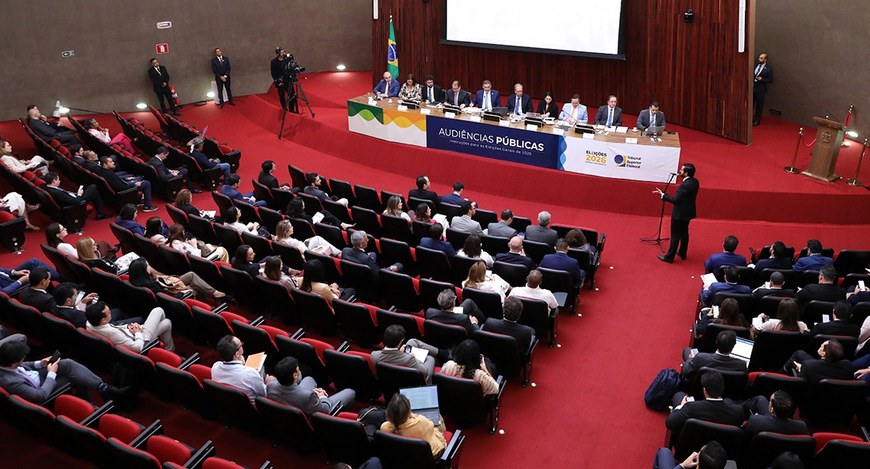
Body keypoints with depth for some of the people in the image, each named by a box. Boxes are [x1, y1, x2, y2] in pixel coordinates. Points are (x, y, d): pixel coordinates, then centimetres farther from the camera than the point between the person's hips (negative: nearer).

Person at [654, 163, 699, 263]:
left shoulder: (685, 185, -29)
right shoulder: (695, 182, -1)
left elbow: (675, 200, -26)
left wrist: (662, 195, -18)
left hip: (680, 214, -9)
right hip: (688, 212, 9)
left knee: (675, 236, 2)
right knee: (684, 233, 21)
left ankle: (669, 257, 11)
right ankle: (682, 253, 35)